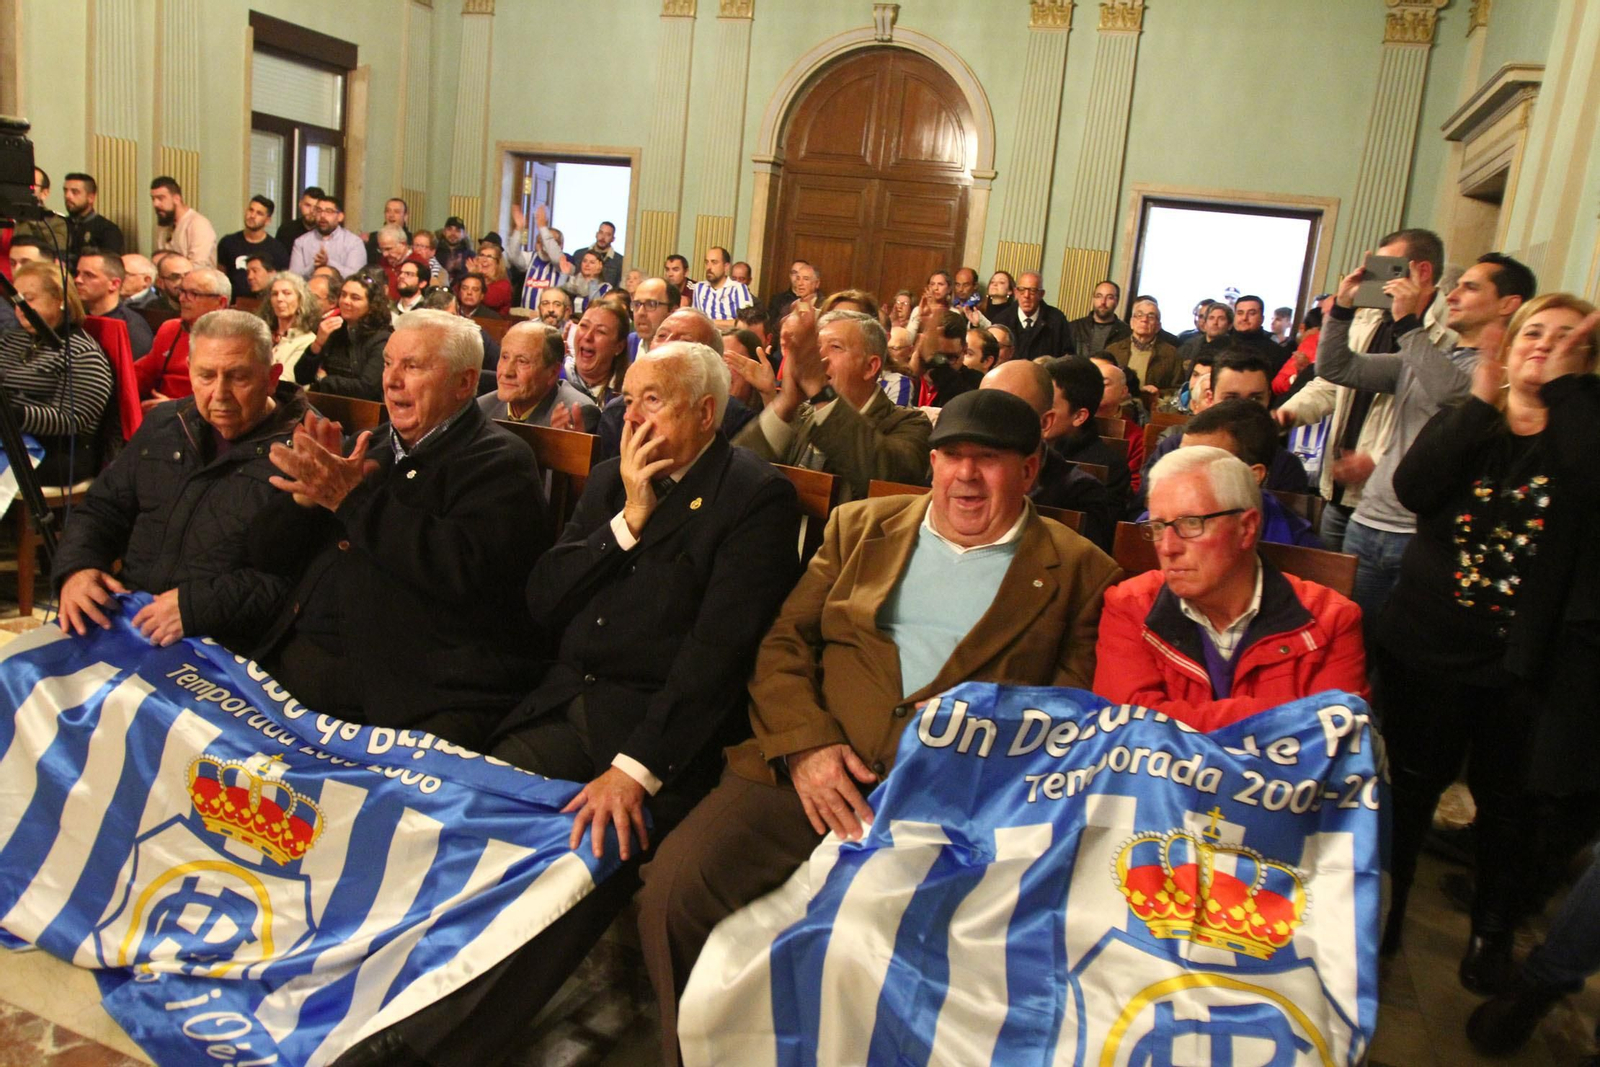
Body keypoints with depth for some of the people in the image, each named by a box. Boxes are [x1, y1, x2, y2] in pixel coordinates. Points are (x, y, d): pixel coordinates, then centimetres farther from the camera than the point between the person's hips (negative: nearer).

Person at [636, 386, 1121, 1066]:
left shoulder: (1079, 574, 10)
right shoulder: (858, 527, 18)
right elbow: (784, 643, 12)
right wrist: (804, 745, -6)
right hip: (813, 774, 2)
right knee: (672, 888, -18)